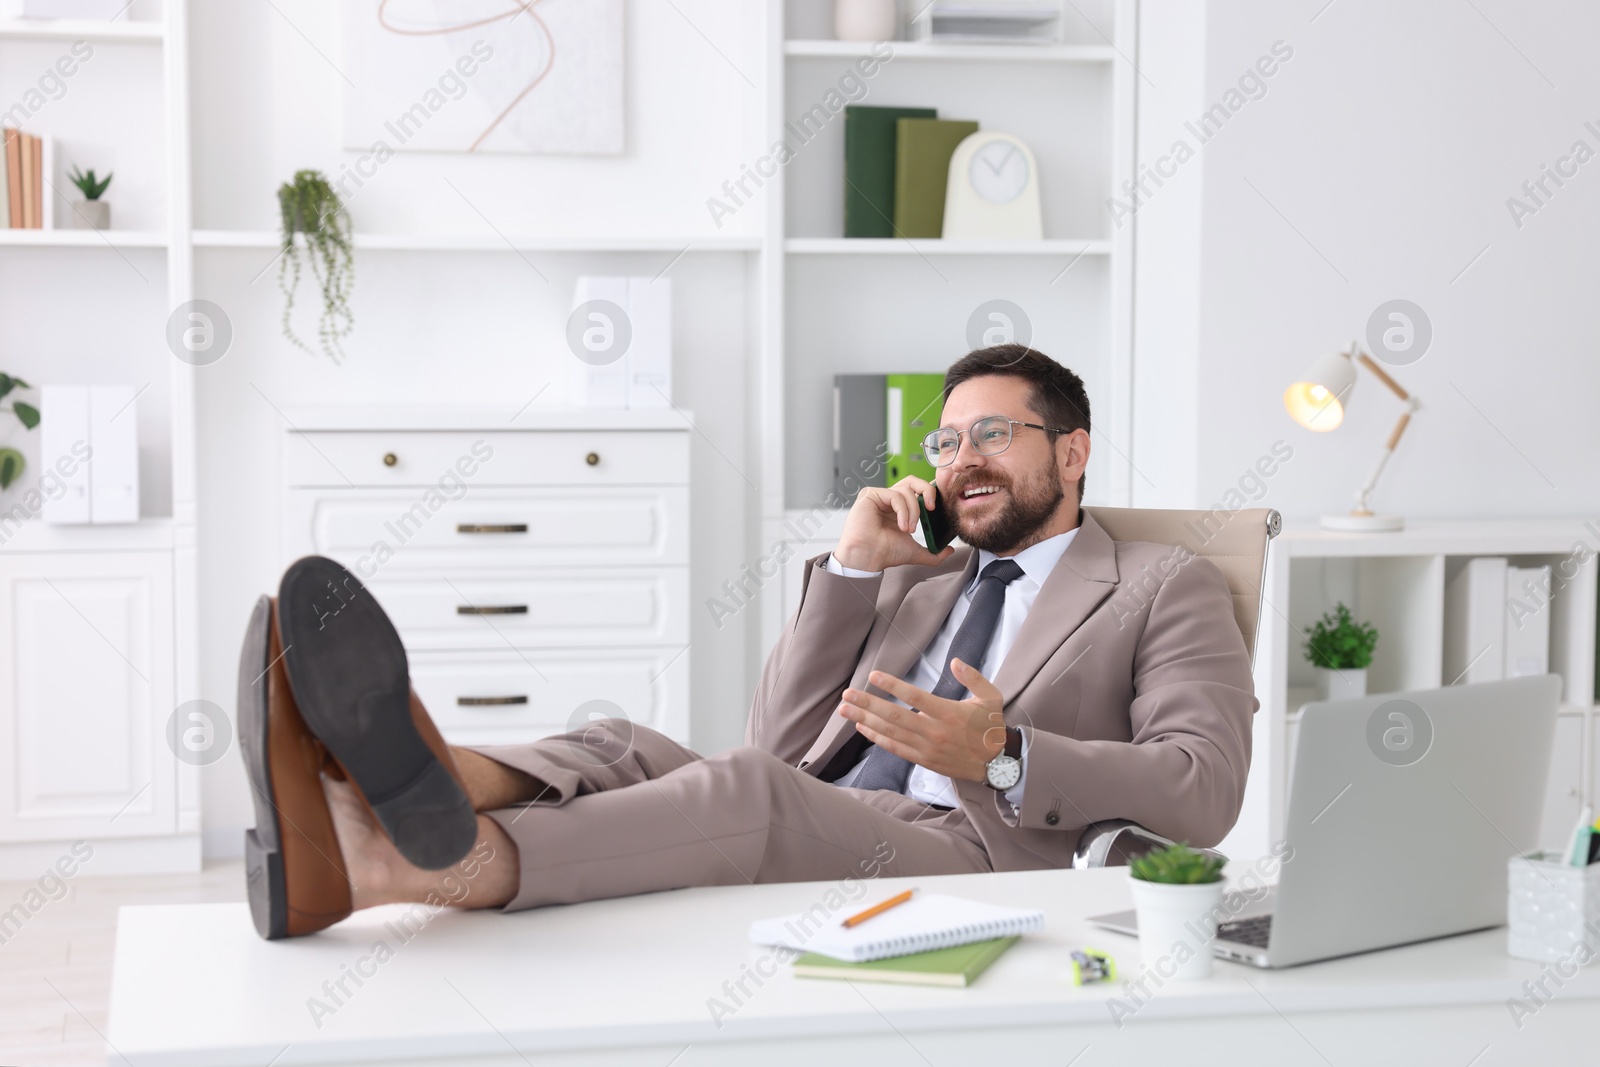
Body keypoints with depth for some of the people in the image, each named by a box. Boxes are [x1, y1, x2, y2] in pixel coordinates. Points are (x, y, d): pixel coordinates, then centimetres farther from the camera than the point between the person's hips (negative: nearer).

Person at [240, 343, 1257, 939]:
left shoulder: (1168, 588, 16)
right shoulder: (920, 575, 32)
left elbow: (1204, 789, -2)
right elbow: (780, 743, 21)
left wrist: (1003, 754, -16)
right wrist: (852, 567, 12)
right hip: (801, 839, 6)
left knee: (747, 793, -34)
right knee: (622, 750, -22)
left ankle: (417, 860, -57)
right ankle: (426, 790, -55)